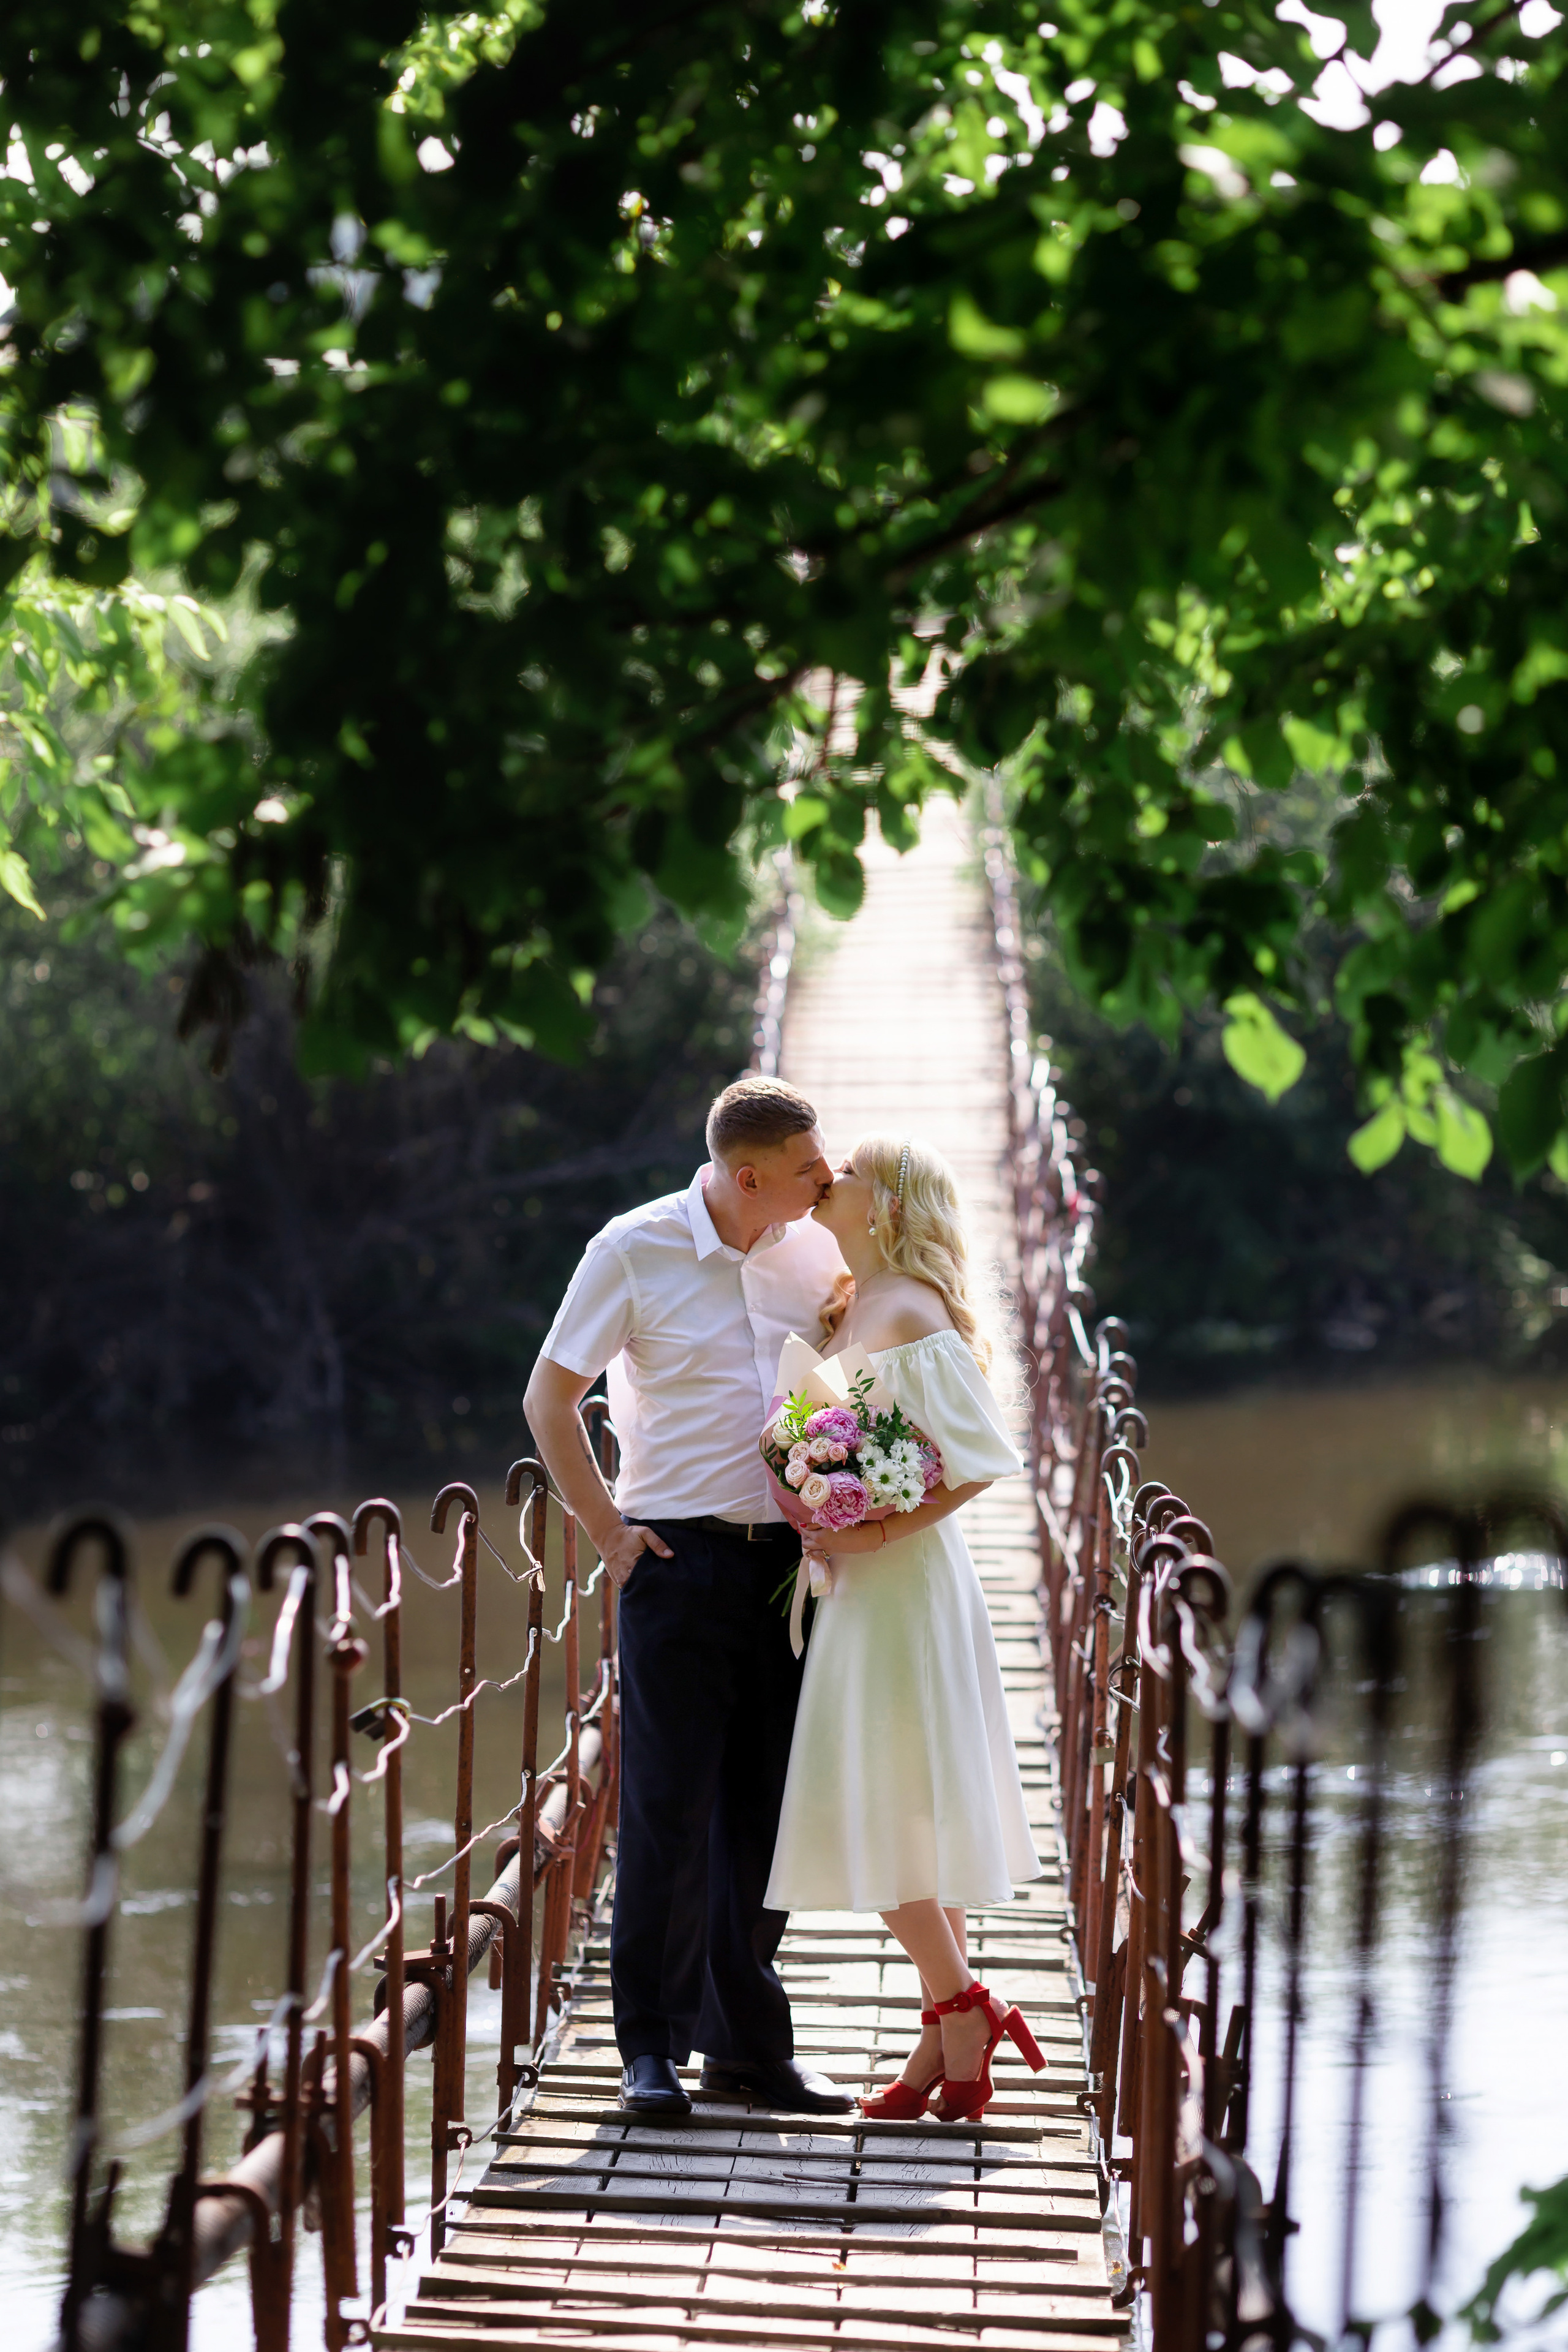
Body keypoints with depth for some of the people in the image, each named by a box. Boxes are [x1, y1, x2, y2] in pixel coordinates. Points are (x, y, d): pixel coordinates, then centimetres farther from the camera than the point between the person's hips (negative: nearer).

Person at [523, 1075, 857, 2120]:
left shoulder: (815, 1253, 6)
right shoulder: (636, 1250, -6)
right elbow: (550, 1398, -1)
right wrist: (610, 1533, -5)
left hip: (786, 1563, 4)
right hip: (679, 1561, -4)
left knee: (765, 1808, 8)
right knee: (669, 1808, -4)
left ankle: (747, 2043, 17)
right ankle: (652, 2043, 6)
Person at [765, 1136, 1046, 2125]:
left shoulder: (909, 1314, -14)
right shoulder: (853, 1309, 14)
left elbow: (985, 1456, -18)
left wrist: (879, 1532, -19)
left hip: (902, 1587, -9)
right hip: (864, 1589, 9)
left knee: (886, 1812, -6)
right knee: (909, 1819, 10)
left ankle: (962, 2008, 4)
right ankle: (950, 2039, 15)